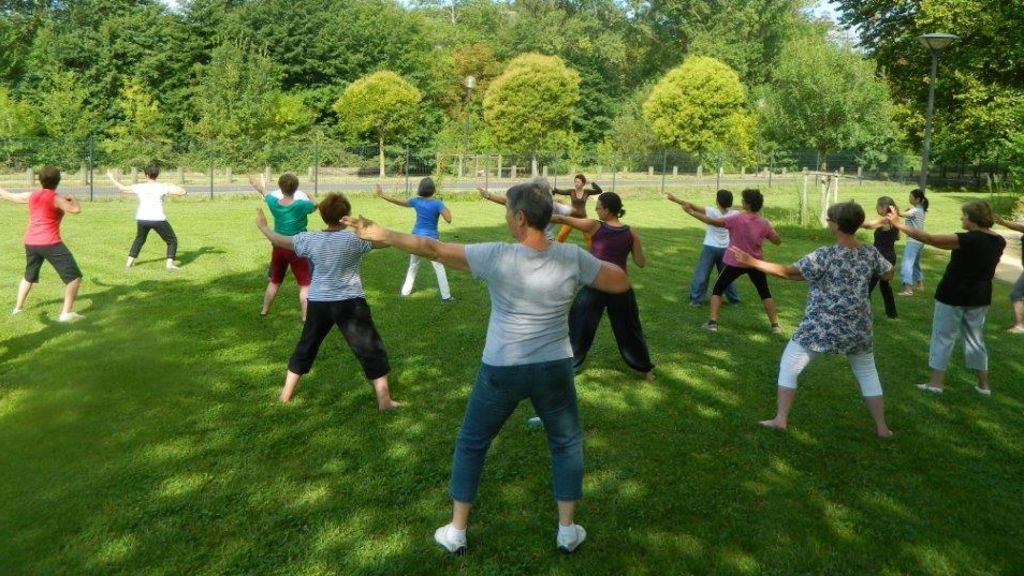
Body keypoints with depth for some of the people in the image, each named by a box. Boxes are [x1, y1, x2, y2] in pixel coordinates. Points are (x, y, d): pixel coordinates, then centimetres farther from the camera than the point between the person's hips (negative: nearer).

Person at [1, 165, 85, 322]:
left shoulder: (31, 196, 9)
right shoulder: (56, 198, -11)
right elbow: (76, 209, -16)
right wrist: (72, 198, 5)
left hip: (30, 243, 7)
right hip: (50, 244, -7)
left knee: (29, 276, 29)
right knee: (74, 276, -4)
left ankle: (18, 307, 35)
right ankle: (67, 312, -13)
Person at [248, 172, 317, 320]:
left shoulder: (274, 202, -8)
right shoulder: (302, 204, -21)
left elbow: (266, 195, 16)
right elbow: (315, 207, 1)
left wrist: (262, 188, 38)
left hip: (278, 247, 5)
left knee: (274, 281, 23)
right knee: (305, 284, 0)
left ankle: (264, 310, 35)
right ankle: (306, 317, -4)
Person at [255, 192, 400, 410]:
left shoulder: (310, 240, -2)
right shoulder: (355, 238, -12)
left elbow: (279, 240, 10)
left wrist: (263, 226, 26)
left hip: (318, 303, 4)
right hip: (350, 303, -3)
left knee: (306, 347, 21)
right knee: (370, 349, 3)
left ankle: (286, 393, 30)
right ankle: (384, 399, 3)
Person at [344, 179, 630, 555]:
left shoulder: (496, 257, -17)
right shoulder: (572, 257, -10)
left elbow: (433, 249, -13)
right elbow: (621, 283, -2)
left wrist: (381, 235, -3)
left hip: (502, 371, -1)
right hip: (554, 369, 2)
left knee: (471, 444, 18)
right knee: (566, 443, 23)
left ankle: (456, 533, 26)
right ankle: (567, 531, 26)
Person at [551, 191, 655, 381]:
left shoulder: (594, 227, -9)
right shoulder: (631, 233, -4)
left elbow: (563, 219, -5)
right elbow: (641, 263, 0)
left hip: (595, 287, -2)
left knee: (578, 326, 13)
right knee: (628, 328, 18)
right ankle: (646, 369, 29)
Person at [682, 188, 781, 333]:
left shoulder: (736, 219, -16)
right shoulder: (764, 223, -4)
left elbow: (712, 221, -18)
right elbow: (777, 241, 5)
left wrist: (692, 212, -13)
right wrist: (771, 229, 20)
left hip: (735, 263, -3)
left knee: (717, 289, 9)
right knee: (765, 293, 17)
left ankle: (712, 322, -1)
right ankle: (775, 325, 15)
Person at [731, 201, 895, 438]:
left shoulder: (826, 256, -18)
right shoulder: (870, 253, -2)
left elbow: (788, 272, -18)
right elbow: (889, 274, 16)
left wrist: (752, 262, -14)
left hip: (820, 328, -5)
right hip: (857, 328, 5)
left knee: (788, 367, 9)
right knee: (868, 374, 22)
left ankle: (780, 419, 10)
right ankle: (882, 427, 24)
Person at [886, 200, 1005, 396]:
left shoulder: (969, 239, -22)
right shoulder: (999, 241, 1)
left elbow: (929, 239, -25)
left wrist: (899, 225, -22)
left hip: (954, 294, -7)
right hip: (980, 296, 7)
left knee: (943, 337, 3)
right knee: (975, 338, 17)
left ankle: (936, 382, 5)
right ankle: (983, 384, 21)